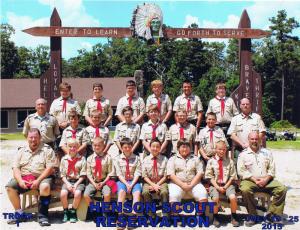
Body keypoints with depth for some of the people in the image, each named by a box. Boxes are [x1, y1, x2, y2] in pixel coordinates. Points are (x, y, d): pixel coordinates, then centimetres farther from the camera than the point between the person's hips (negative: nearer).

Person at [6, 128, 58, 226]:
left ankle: (42, 215, -19)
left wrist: (38, 181, -17)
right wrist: (20, 180, -12)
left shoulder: (47, 150, 0)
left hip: (42, 177, -4)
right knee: (10, 187, -18)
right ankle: (19, 213, -2)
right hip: (23, 178, 4)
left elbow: (50, 168, -7)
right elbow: (15, 168, 6)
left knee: (45, 187, -35)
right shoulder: (21, 150, 13)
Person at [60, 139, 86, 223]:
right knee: (63, 193, -27)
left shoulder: (82, 159, 2)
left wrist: (76, 184, -12)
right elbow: (62, 174, 7)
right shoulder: (64, 159, 8)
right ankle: (66, 212, -3)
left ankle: (73, 212, -7)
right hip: (67, 181, 2)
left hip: (78, 181, -2)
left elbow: (83, 175, -1)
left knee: (77, 193, -31)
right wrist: (67, 183, -9)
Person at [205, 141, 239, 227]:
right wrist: (218, 187, -11)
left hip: (227, 184, 1)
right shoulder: (211, 161, 1)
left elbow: (232, 176, 5)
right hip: (215, 184, -1)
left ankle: (234, 217, -1)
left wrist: (225, 186, -7)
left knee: (233, 197, -26)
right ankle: (216, 217, -4)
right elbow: (210, 176, -1)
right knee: (215, 198, -29)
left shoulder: (230, 161, 5)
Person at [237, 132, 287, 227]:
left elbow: (272, 169, 9)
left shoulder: (267, 152, 14)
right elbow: (241, 171, -4)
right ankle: (252, 215, -15)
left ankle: (272, 214, -7)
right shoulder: (243, 154, 5)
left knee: (282, 188, -21)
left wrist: (266, 179, -9)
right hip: (250, 180, -3)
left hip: (266, 181, 3)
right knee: (245, 190, -35)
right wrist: (254, 179, -14)